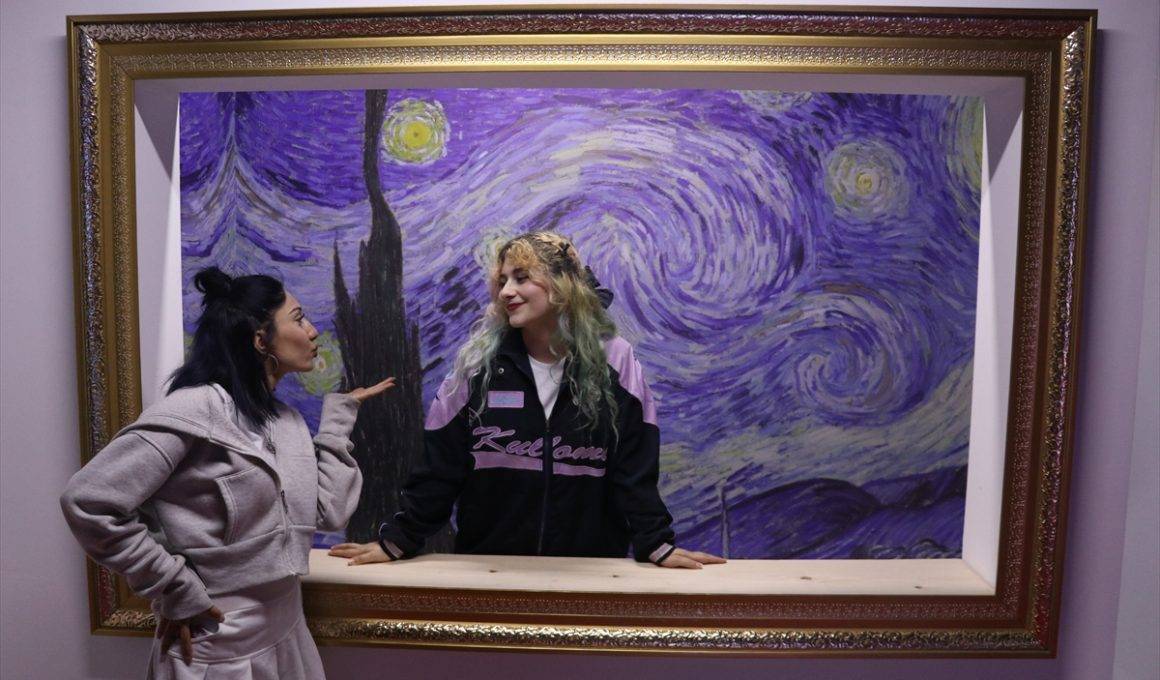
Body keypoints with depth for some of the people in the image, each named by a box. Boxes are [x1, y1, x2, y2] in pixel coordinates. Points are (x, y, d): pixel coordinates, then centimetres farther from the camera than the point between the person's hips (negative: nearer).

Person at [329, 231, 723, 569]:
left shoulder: (613, 362, -6)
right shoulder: (479, 361, -4)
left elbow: (633, 469, -5)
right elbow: (439, 464, -3)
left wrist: (657, 546, -10)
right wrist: (399, 540, -5)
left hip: (587, 568, -1)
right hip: (487, 566, 1)